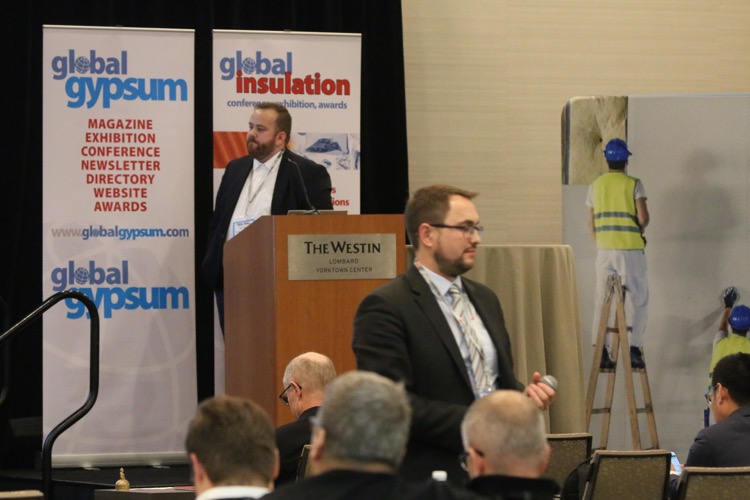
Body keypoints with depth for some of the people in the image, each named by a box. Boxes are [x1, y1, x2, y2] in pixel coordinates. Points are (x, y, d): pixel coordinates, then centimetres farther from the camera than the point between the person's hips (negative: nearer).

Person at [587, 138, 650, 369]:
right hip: (630, 248, -4)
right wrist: (640, 229, 9)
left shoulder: (595, 186, 8)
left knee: (602, 299, 7)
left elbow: (591, 222, 10)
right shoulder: (633, 184, -5)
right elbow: (643, 217, -12)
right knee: (635, 298, 3)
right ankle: (634, 348, -3)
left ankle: (601, 351, 5)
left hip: (604, 248, 4)